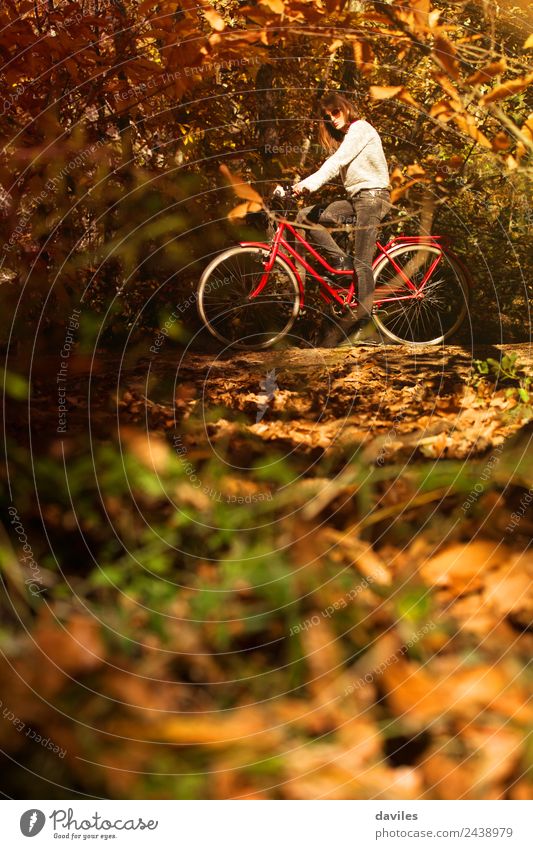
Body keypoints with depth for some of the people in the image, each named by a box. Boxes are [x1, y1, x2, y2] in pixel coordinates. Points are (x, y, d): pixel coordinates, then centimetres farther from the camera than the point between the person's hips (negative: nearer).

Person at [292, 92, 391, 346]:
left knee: (362, 261, -15)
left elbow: (337, 161, -22)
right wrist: (303, 185, 2)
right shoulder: (346, 136, 22)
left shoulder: (360, 128, -9)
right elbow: (335, 166, 14)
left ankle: (363, 319, -15)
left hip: (372, 196, -9)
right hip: (356, 199, 9)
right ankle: (342, 263, -3)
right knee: (305, 216, -4)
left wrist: (308, 183, -32)